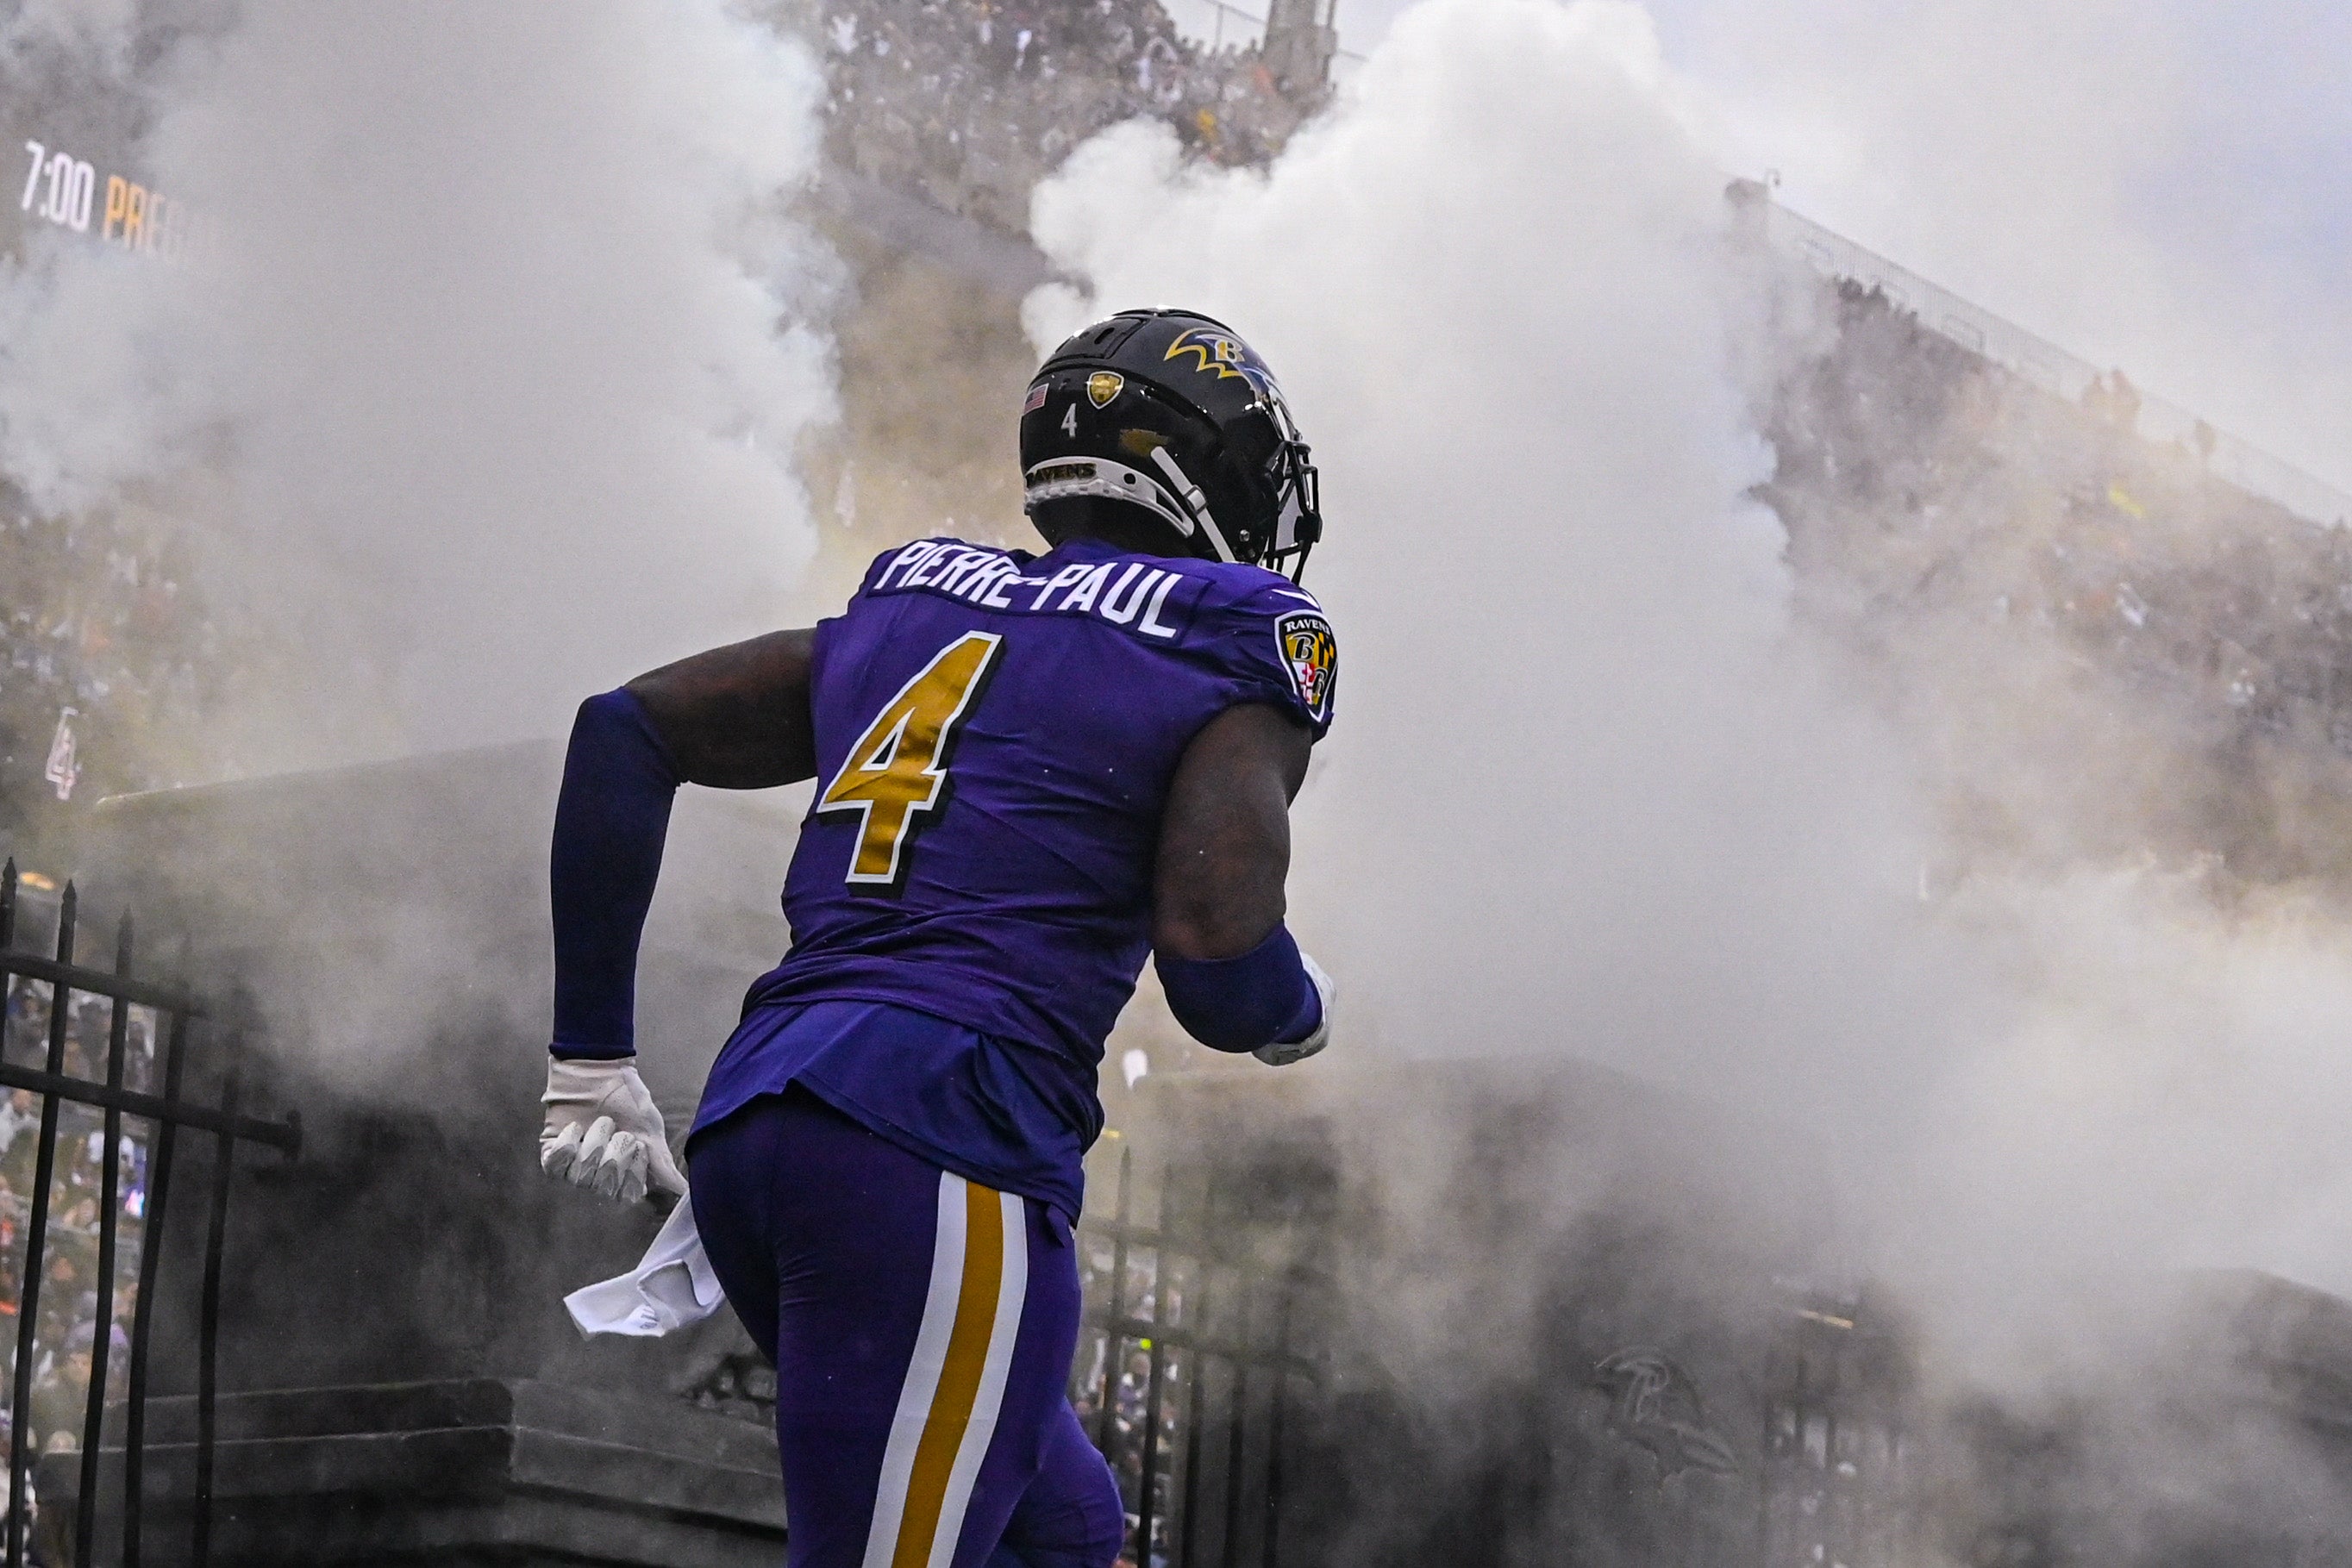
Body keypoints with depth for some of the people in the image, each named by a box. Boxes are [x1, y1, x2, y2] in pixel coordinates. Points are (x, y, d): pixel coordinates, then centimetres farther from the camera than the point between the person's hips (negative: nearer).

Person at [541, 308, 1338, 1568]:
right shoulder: (1231, 659, 3)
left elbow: (624, 728, 17)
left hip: (752, 1129, 8)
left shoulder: (909, 612, 22)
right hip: (936, 1144, -8)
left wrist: (593, 1053, 18)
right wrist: (1300, 1012, 15)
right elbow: (1215, 961, -9)